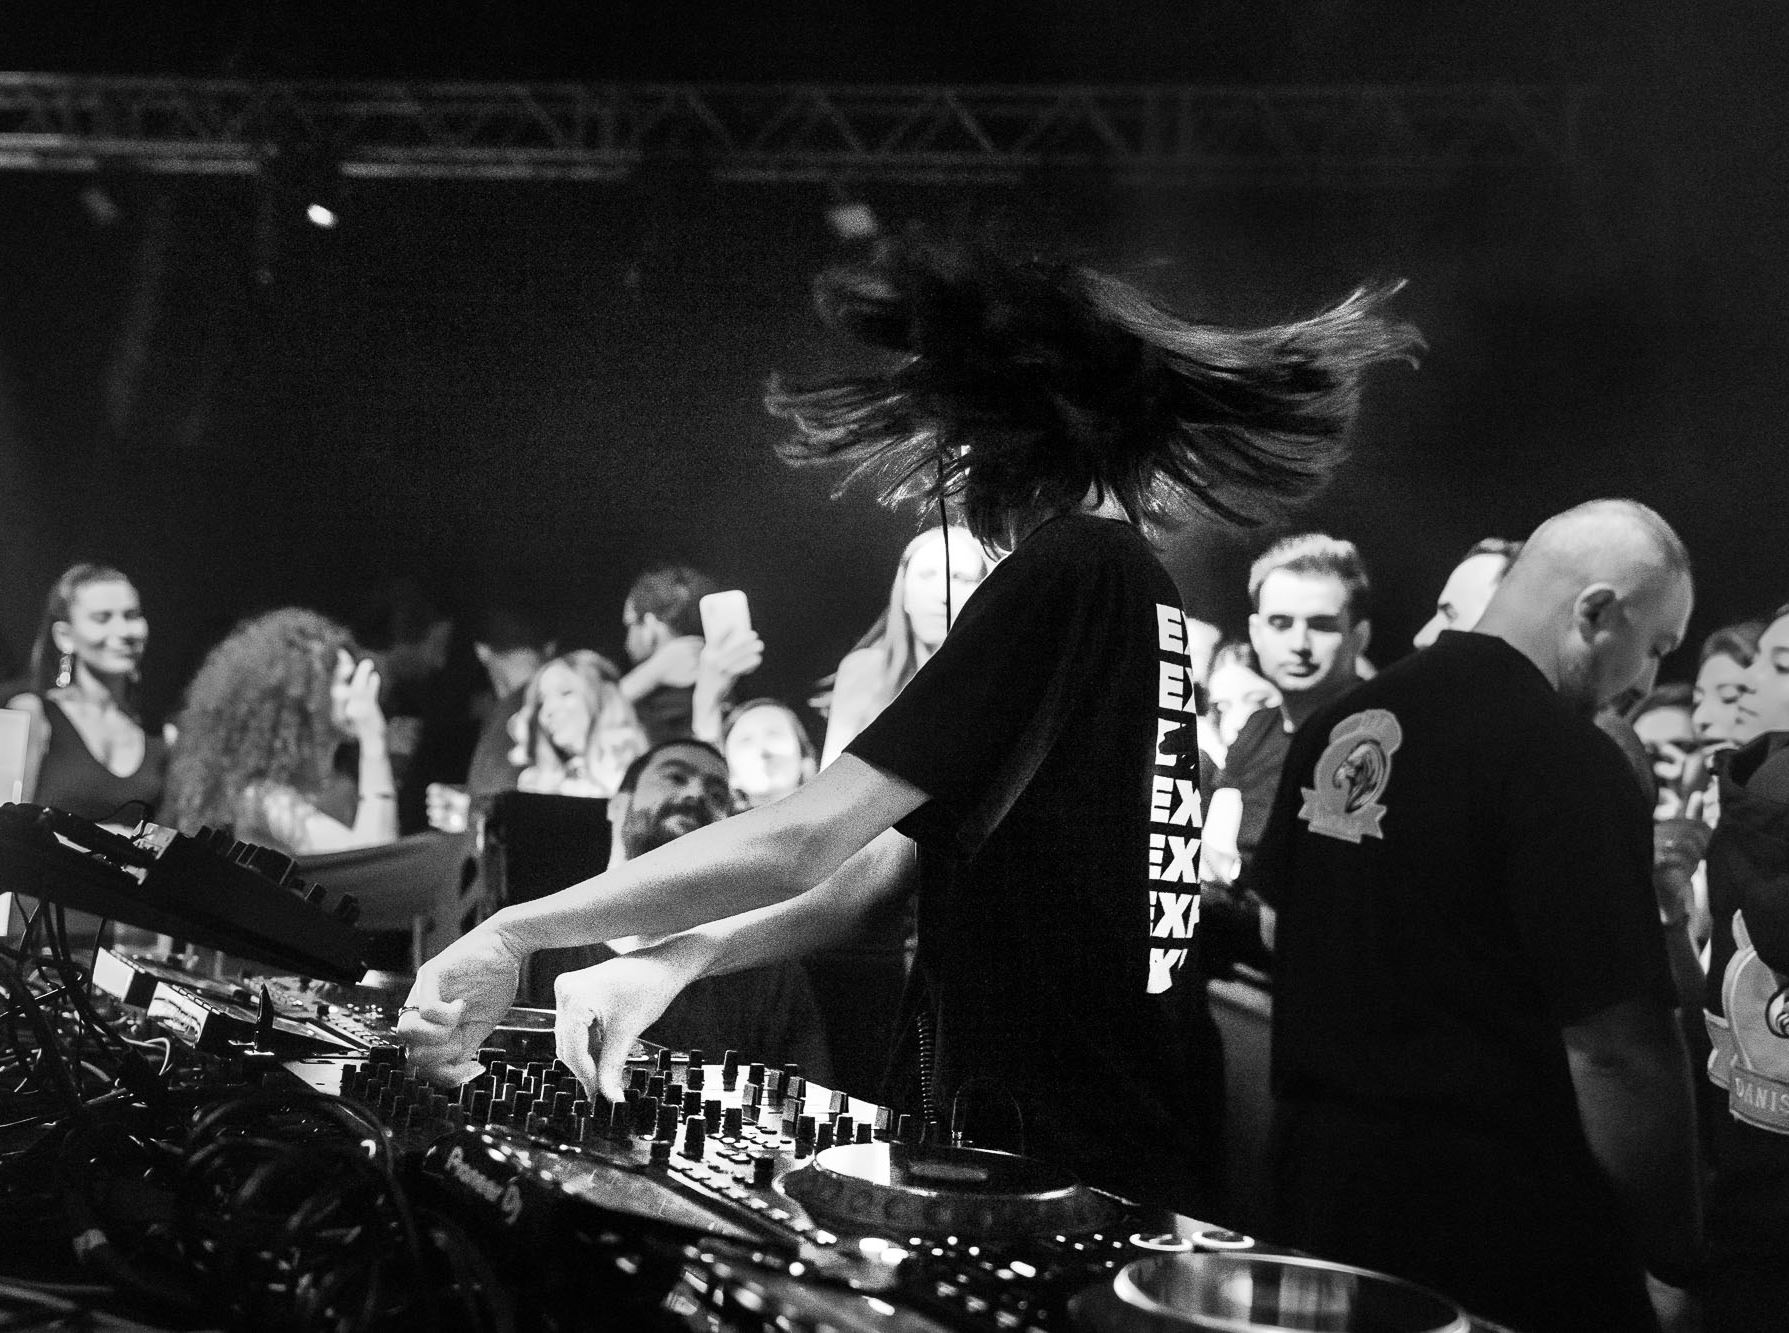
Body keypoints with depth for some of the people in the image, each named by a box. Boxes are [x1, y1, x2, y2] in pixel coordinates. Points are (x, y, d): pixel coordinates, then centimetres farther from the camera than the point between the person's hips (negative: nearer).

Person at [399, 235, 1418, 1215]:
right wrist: (676, 958, -3)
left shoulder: (1068, 574, -17)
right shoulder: (1143, 589, 12)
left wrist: (513, 931, -14)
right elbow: (892, 858, 8)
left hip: (1060, 1163, -8)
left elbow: (804, 841, -21)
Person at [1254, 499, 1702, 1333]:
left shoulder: (1342, 720, 5)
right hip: (1493, 1225, -7)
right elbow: (1613, 1046, -22)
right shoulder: (1566, 761, -19)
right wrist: (1677, 1262, -12)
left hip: (1316, 1175, 7)